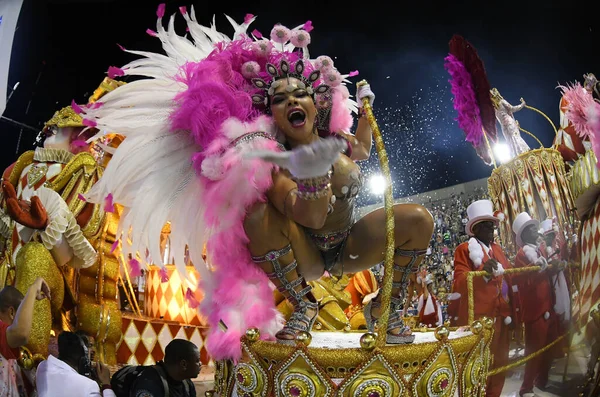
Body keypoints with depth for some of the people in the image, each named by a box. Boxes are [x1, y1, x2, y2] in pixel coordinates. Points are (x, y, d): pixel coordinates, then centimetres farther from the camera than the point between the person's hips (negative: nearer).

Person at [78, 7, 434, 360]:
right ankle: (304, 306, -12)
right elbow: (310, 217, -39)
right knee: (257, 216, -34)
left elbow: (364, 150, 23)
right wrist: (311, 174, -59)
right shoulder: (273, 161, -20)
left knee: (418, 219, -20)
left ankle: (387, 309, -2)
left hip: (351, 248, 4)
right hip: (305, 257, -3)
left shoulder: (339, 140, -6)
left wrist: (365, 107, 13)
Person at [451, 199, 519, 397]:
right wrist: (483, 271, -32)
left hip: (502, 314, 7)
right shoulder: (464, 249, -6)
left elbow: (509, 277, 16)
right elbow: (460, 282, -16)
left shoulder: (497, 249, 16)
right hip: (480, 317, -7)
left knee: (500, 361, 16)